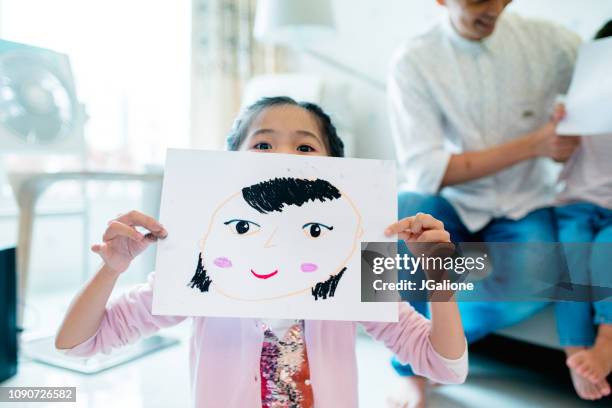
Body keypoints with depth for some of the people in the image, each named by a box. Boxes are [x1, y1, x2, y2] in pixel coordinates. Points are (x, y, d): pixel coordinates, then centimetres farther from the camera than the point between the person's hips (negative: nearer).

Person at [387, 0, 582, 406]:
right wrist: (533, 145, -19)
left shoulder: (548, 41, -2)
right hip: (453, 207, -1)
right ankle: (410, 367, -11)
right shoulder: (413, 61, -9)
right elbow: (425, 171, -16)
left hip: (524, 209, 2)